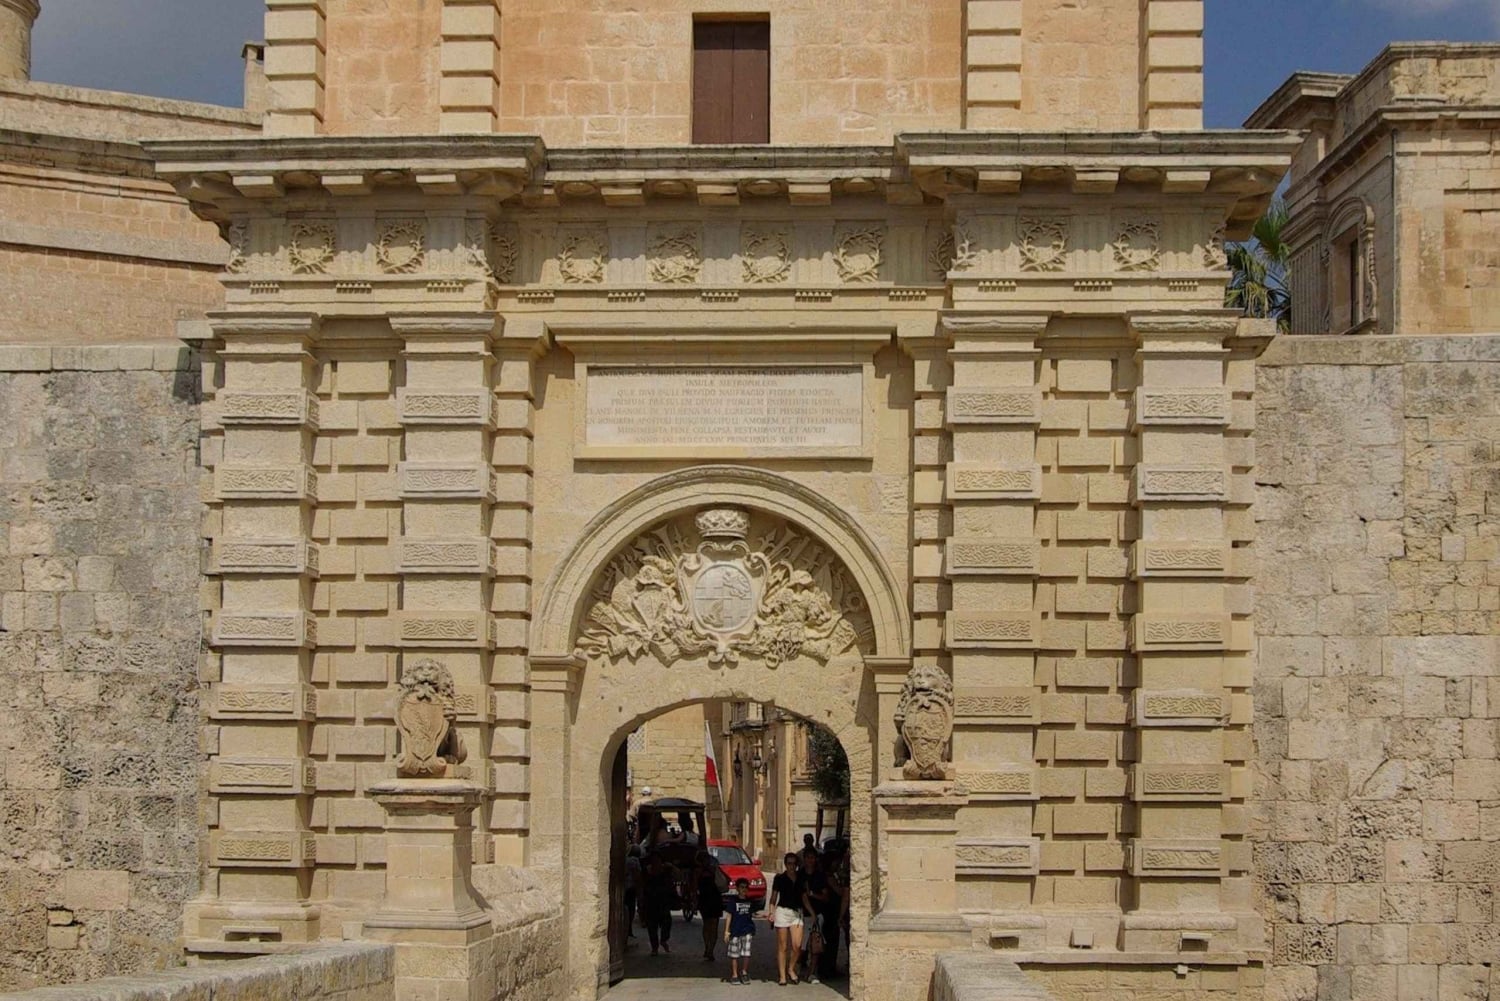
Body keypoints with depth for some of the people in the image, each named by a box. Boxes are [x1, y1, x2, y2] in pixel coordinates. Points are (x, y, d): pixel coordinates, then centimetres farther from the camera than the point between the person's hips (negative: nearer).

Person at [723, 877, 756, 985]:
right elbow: (729, 916, -1)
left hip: (747, 931, 2)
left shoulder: (749, 901, 9)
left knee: (746, 953, -4)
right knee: (734, 954, 2)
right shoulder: (733, 900, -2)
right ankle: (734, 975, 12)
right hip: (735, 931, -2)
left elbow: (753, 914, 15)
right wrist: (727, 931, -5)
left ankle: (744, 972, 14)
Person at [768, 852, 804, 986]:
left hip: (797, 912, 2)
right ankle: (782, 975, 6)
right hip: (782, 911, -2)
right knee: (782, 946, 0)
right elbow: (773, 898, 3)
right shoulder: (780, 878, 1)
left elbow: (804, 897, 15)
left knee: (797, 945, -9)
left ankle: (791, 969, 14)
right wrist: (771, 912, -11)